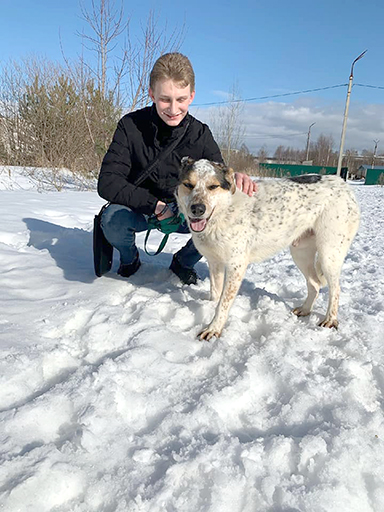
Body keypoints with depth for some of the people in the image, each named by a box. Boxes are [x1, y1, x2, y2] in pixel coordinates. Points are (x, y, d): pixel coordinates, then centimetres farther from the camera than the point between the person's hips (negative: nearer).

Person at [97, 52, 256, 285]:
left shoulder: (200, 133, -10)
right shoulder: (131, 126, -15)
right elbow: (108, 182, -18)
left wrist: (235, 177, -36)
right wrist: (154, 205, -27)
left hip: (183, 212, 2)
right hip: (139, 209, -1)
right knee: (112, 218, -34)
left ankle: (183, 261, 7)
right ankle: (129, 258, 4)